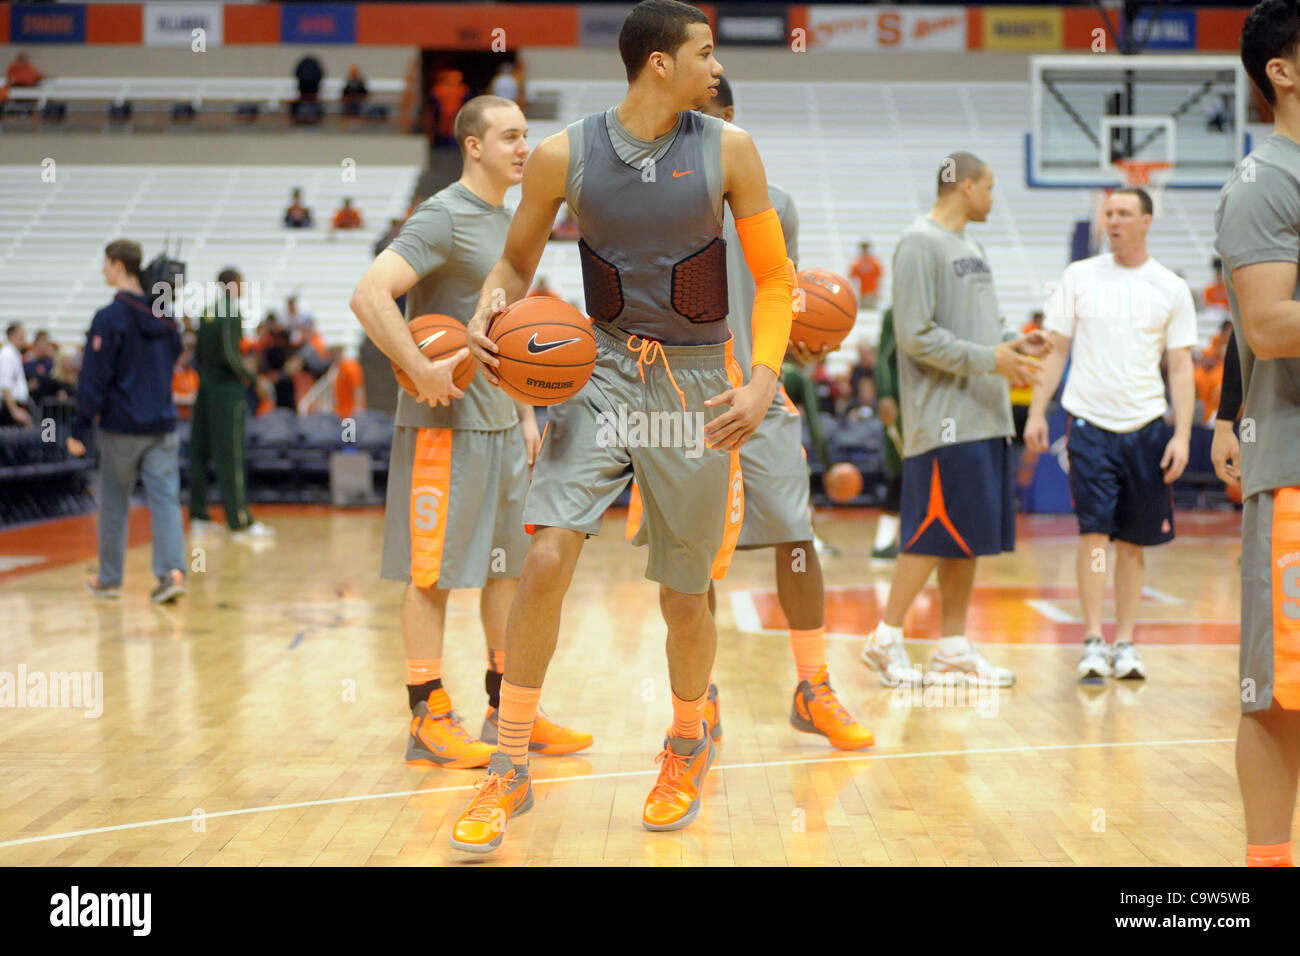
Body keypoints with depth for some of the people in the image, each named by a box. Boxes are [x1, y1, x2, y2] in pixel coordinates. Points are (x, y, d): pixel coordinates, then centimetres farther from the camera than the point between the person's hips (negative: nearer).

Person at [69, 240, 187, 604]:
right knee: (165, 498, 1)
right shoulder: (164, 317, 6)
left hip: (122, 427, -4)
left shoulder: (109, 318, -12)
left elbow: (93, 379, -12)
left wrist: (80, 429, -9)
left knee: (114, 502, 10)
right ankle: (173, 571, -14)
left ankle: (109, 579, 20)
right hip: (163, 424, 4)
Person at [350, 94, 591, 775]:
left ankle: (508, 712, 19)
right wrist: (421, 371, -26)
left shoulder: (509, 225, 15)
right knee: (433, 572, -2)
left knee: (508, 566, 11)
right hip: (444, 422, -9)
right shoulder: (443, 218, -12)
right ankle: (429, 719, 6)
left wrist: (526, 413, 17)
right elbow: (368, 295, -23)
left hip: (501, 424, 9)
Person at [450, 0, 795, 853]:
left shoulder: (728, 150, -3)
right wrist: (492, 306, -12)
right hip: (601, 369, 0)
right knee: (546, 559, -16)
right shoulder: (564, 156, -3)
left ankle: (688, 749, 35)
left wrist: (764, 378, -12)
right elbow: (517, 263, 10)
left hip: (695, 383, 0)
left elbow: (775, 277, 2)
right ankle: (510, 773, -1)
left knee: (685, 593, 7)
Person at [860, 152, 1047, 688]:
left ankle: (953, 650, 15)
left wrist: (1012, 341, 6)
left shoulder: (970, 247, 19)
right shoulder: (921, 244, -10)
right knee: (934, 533, -8)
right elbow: (916, 335, -17)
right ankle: (886, 639, 3)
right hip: (944, 418, -9)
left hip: (983, 417, 9)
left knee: (970, 536, 9)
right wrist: (988, 358, -18)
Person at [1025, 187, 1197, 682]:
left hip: (1146, 426, 1)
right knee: (1094, 531, -9)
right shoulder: (1079, 277, 4)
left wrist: (1182, 434, -4)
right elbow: (1056, 349, 7)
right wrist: (1037, 412, -2)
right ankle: (1093, 641, -7)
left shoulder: (1172, 289, 5)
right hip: (1090, 422, -1)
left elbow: (1181, 367, 5)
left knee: (1134, 540, 6)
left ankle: (1125, 642, 14)